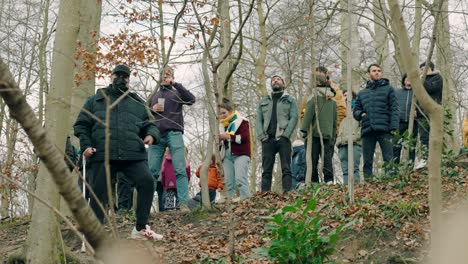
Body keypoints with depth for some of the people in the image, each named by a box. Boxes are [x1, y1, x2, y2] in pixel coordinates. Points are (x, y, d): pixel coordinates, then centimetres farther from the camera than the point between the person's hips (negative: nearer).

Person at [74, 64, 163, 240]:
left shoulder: (137, 104, 24)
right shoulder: (96, 100, 19)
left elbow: (148, 124, 23)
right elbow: (81, 125, 14)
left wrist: (151, 134, -2)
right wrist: (86, 145, -2)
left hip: (134, 154, 1)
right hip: (103, 154, -1)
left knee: (147, 181, -16)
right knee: (99, 192, -2)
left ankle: (141, 228, -5)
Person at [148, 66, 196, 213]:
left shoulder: (177, 93, 15)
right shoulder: (154, 96, 25)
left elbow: (191, 100, -5)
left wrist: (175, 84, -8)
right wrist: (152, 110, 1)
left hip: (174, 134, -3)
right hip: (156, 135, 3)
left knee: (180, 170, -11)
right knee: (151, 171, -3)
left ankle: (183, 203, -16)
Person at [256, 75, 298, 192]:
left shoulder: (290, 100, 12)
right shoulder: (264, 101, 22)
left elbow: (294, 117, 0)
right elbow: (258, 120, 13)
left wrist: (285, 135, -11)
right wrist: (261, 136, -2)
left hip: (283, 139, -3)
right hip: (267, 139, 3)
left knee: (286, 169, -6)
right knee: (266, 170, -2)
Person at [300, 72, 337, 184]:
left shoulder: (315, 96, -4)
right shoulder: (332, 99, 16)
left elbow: (309, 113, -11)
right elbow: (335, 118, 19)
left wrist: (304, 129, -11)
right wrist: (333, 136, 22)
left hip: (315, 132, -5)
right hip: (328, 133, 5)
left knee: (313, 157, -3)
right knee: (327, 155, 4)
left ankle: (314, 180, -5)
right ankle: (329, 179, -9)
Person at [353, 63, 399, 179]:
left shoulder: (388, 89, 10)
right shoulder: (362, 93, 21)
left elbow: (394, 109, 2)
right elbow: (355, 111, 23)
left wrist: (394, 126, -11)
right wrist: (360, 114, -1)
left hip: (384, 130, -4)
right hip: (367, 131, 4)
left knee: (388, 159, -9)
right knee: (367, 161, 3)